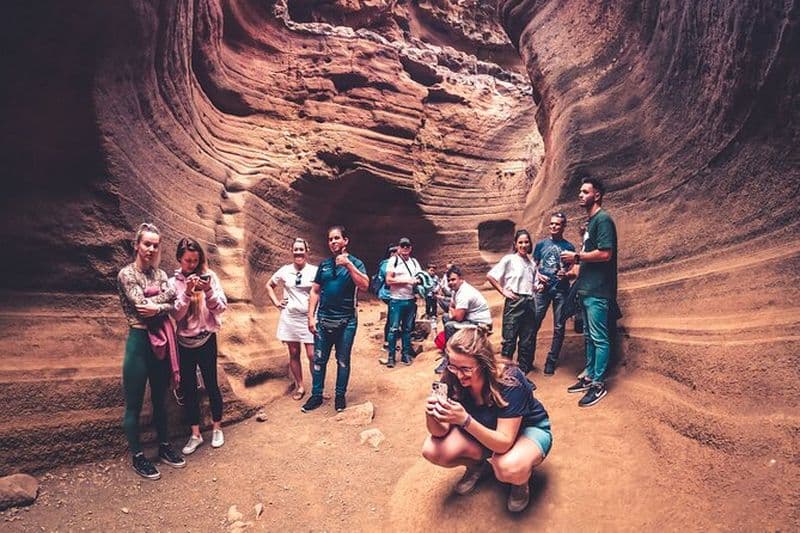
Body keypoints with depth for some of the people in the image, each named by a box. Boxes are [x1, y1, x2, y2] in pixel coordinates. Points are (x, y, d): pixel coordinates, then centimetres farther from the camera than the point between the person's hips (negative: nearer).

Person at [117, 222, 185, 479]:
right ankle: (137, 457, 21)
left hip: (161, 340, 6)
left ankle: (164, 447, 31)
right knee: (134, 405, 7)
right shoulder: (126, 274, -9)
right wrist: (164, 296, -7)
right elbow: (142, 305, -18)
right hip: (139, 342, -5)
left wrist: (157, 307, -20)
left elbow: (172, 305, -3)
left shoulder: (160, 274, 8)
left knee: (160, 399, 18)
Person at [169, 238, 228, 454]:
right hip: (183, 343, 2)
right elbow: (175, 315, -8)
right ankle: (195, 434, 23)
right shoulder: (173, 282, 0)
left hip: (206, 340, -1)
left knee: (211, 384, 7)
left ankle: (217, 427, 26)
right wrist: (187, 293, -23)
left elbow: (221, 307, -7)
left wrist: (208, 291, -24)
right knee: (188, 388, 9)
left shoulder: (208, 276, -3)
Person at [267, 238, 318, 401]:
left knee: (312, 355, -4)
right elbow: (269, 285, 19)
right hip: (289, 318, 3)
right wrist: (276, 302, 10)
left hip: (309, 318, -3)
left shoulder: (315, 271, -5)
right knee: (293, 354, 10)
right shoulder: (285, 271, 4)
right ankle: (299, 386, 25)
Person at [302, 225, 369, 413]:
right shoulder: (324, 264, 9)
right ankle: (316, 395, 20)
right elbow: (315, 291, 9)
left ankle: (340, 396, 21)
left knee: (343, 361, 8)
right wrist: (311, 316, 2)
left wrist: (348, 265, -24)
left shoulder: (355, 263, -2)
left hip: (346, 321, -3)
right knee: (319, 359, 8)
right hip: (323, 320, 3)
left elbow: (364, 285, -19)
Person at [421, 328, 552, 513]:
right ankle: (477, 464, 11)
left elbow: (504, 443, -36)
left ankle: (522, 479, 0)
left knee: (509, 468, -38)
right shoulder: (453, 379, -22)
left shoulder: (510, 380, -35)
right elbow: (441, 433, -18)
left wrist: (464, 420, -50)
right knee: (432, 450, -20)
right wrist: (431, 415, -41)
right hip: (484, 431, 4)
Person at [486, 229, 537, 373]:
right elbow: (490, 276, -8)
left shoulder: (532, 263, 14)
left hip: (529, 303, 6)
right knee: (509, 340, -2)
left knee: (527, 340, 10)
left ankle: (523, 370, 22)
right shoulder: (509, 259, -4)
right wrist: (503, 292, -8)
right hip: (514, 302, -6)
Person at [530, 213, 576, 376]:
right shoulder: (541, 244, 10)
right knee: (533, 324, -5)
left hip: (561, 290, 0)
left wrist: (566, 274, -14)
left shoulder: (569, 247, 7)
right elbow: (534, 265, 11)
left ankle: (551, 363, 14)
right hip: (543, 289, 0)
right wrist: (537, 275, -8)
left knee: (559, 328, 4)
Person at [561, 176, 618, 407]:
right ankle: (589, 377, 25)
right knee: (589, 336, 16)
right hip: (587, 289, 10)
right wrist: (576, 261, 10)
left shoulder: (603, 219, -12)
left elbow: (605, 254, -22)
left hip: (598, 291, -10)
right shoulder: (591, 221, 18)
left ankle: (598, 384, 5)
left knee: (599, 338, -3)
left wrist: (576, 256, -13)